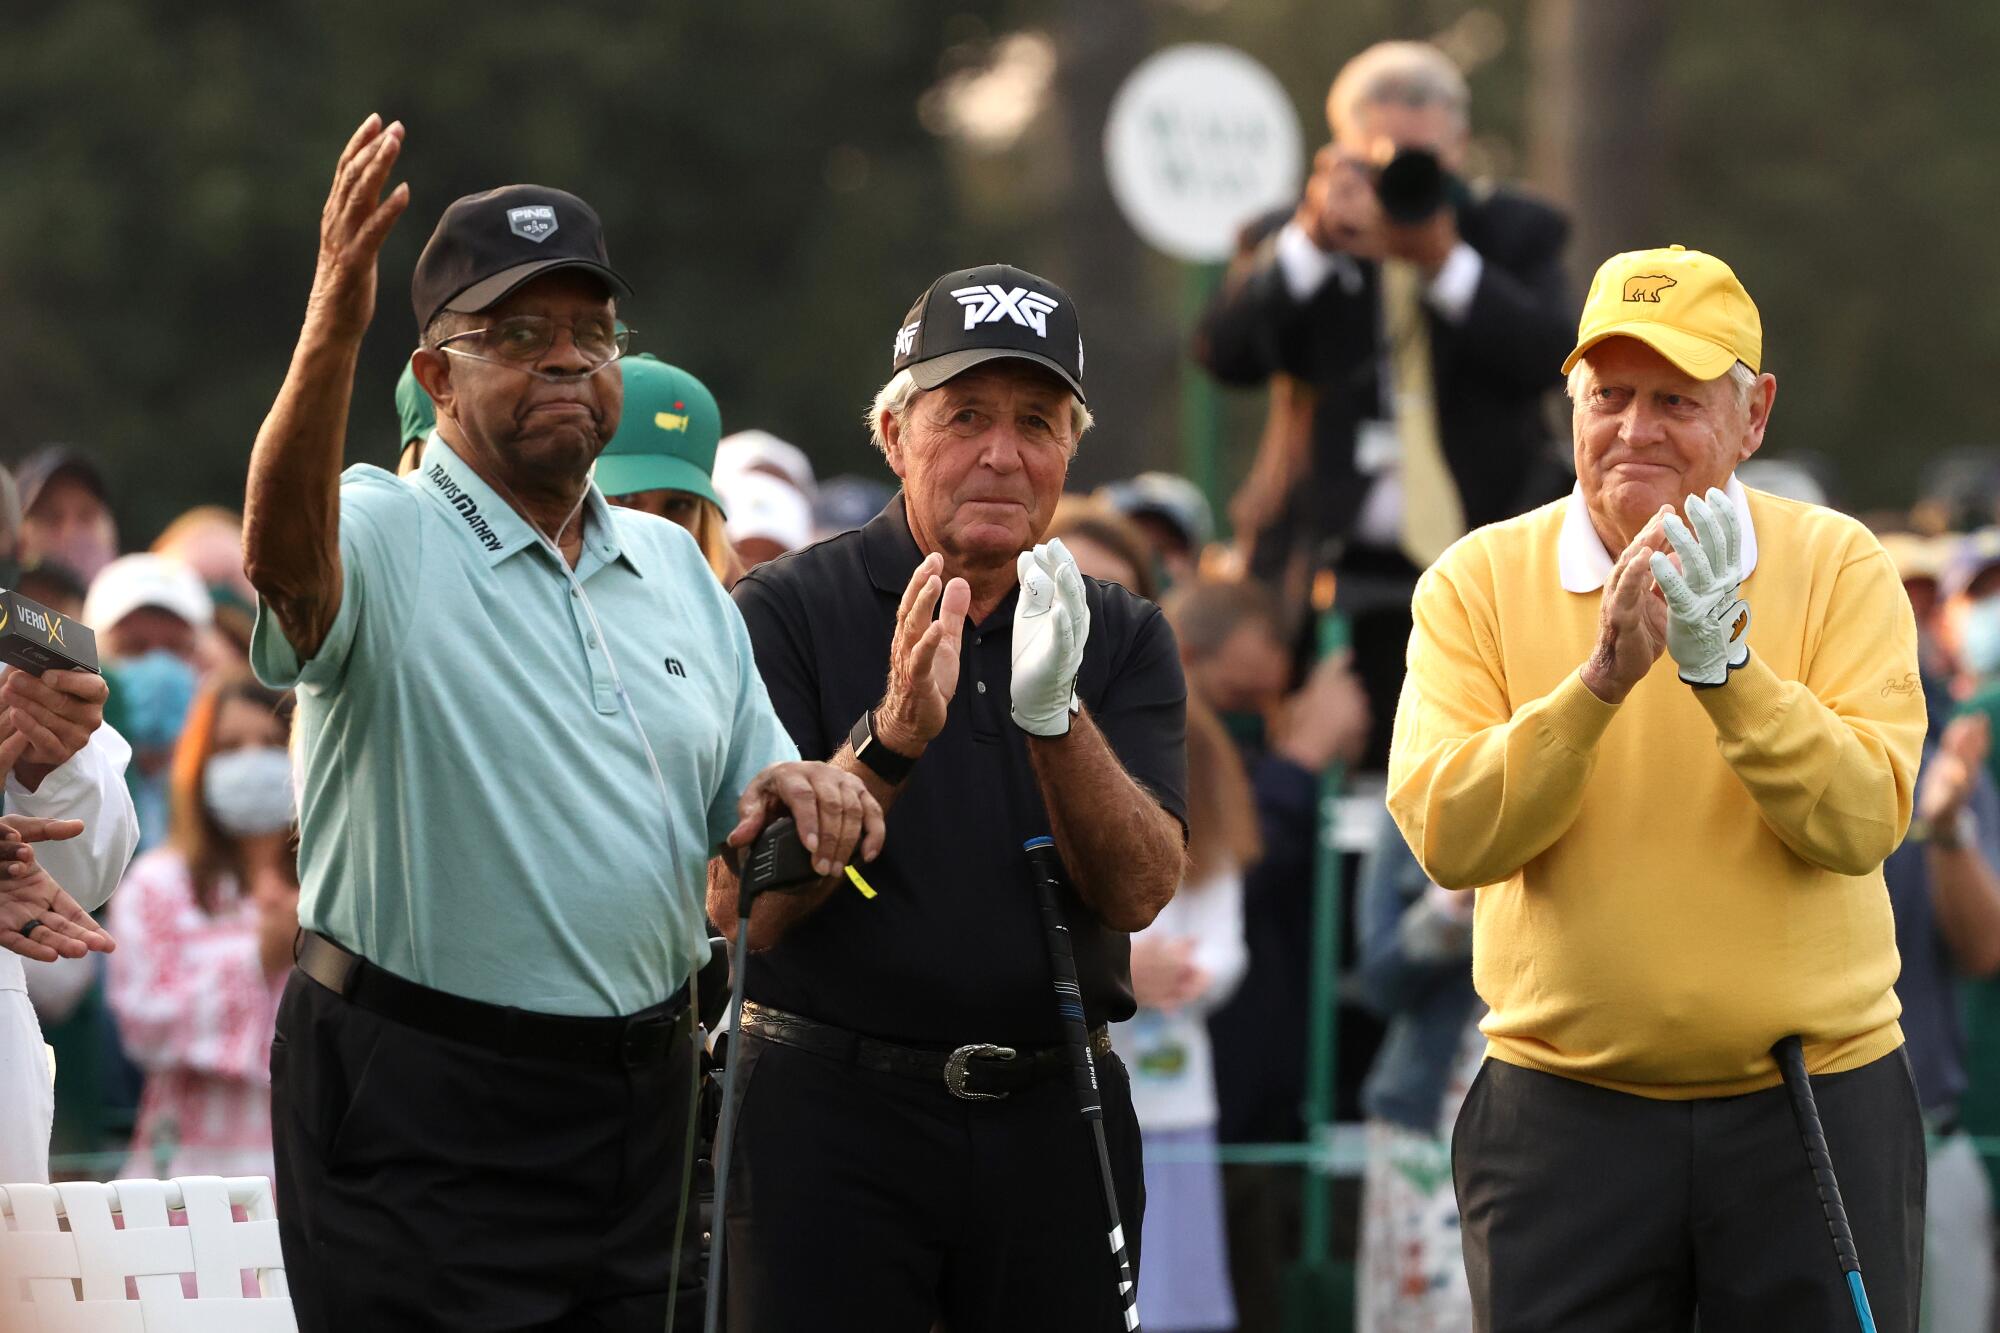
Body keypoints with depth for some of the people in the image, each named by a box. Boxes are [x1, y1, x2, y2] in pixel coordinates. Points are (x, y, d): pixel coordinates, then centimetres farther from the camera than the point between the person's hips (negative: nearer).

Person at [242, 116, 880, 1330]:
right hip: (425, 1102, -6)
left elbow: (745, 814, 20)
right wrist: (332, 333, -48)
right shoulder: (380, 537, -6)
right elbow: (283, 554, -32)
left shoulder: (674, 568, 16)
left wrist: (796, 797, -6)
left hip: (636, 1093, 6)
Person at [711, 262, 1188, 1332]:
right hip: (833, 1111, -3)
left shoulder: (1121, 638, 9)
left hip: (1054, 1117, 3)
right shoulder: (784, 612, -2)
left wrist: (1054, 713, -19)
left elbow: (1138, 891, -4)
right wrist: (892, 739, -23)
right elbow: (742, 909, -10)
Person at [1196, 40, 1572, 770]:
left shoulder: (1517, 232, 10)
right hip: (1341, 570, 0)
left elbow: (1546, 356, -7)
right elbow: (1223, 352, -7)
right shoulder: (1297, 245, 9)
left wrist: (1444, 260, -18)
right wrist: (1311, 239, -18)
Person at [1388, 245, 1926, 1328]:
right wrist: (1602, 679, -23)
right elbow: (1447, 836, -12)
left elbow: (1862, 821, -12)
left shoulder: (1836, 567, 0)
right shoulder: (1479, 582, 1)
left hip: (1815, 1107, 0)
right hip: (1562, 1110, 0)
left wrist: (1725, 665, -24)